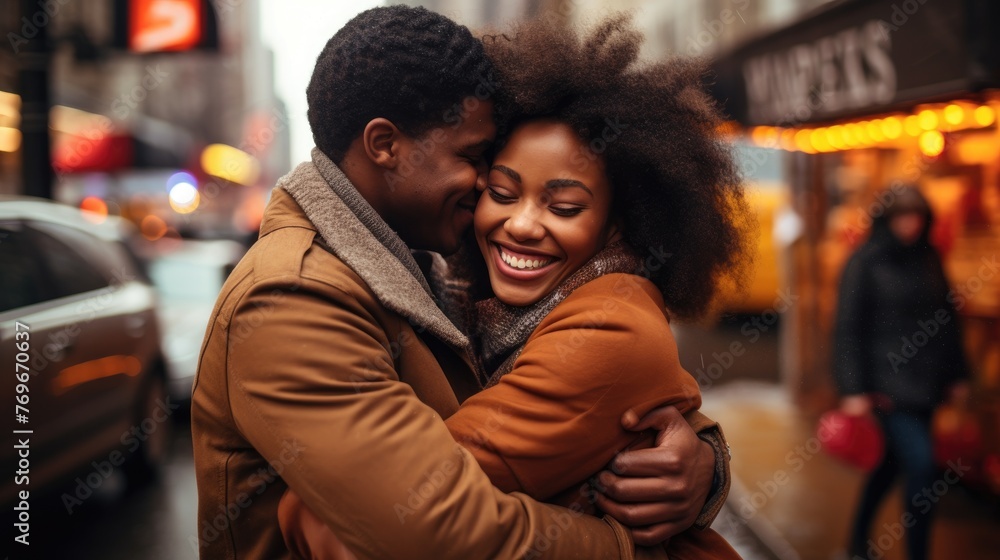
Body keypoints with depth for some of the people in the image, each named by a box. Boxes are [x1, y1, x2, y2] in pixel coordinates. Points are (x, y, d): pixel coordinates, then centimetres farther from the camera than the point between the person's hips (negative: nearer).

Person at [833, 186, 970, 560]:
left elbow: (947, 318, 16)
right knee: (922, 467, -12)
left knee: (893, 461, 15)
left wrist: (956, 375, 14)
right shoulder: (865, 262, -8)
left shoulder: (927, 259, 9)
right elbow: (848, 327, -10)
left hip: (925, 383, 6)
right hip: (888, 384, -6)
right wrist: (853, 389, -14)